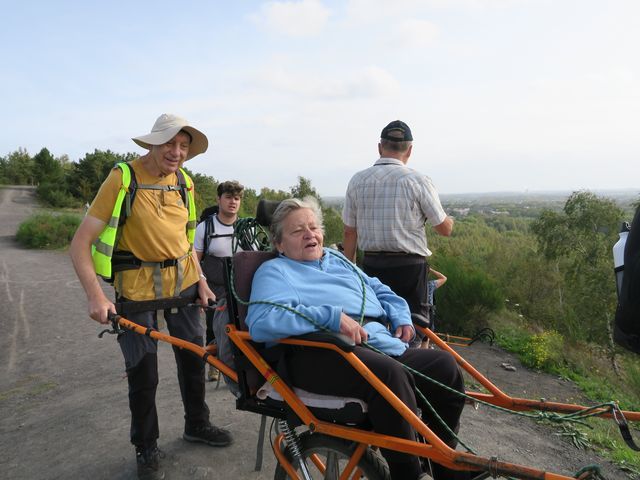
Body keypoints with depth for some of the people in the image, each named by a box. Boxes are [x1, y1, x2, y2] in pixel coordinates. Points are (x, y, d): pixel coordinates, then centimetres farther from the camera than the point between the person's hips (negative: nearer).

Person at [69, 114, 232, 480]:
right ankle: (146, 448, 28)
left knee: (194, 357, 14)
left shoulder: (184, 183, 3)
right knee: (144, 373, 4)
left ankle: (197, 425, 38)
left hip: (183, 282, 5)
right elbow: (81, 243, -15)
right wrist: (96, 296, -25)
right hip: (138, 288, -5)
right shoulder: (123, 178, -13)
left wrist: (201, 281, 3)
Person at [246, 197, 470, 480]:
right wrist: (332, 317, -18)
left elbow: (381, 291, 35)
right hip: (322, 354, -7)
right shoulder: (274, 271, 9)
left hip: (382, 344, 7)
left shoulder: (338, 259, 31)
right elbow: (261, 322, -11)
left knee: (445, 364, -11)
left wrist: (401, 317, 12)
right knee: (390, 374, -33)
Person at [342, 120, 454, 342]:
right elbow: (445, 229, 0)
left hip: (371, 265, 3)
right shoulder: (418, 181, -7)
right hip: (410, 266, -3)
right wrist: (449, 219, 23)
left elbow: (349, 232, 6)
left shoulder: (357, 181, 3)